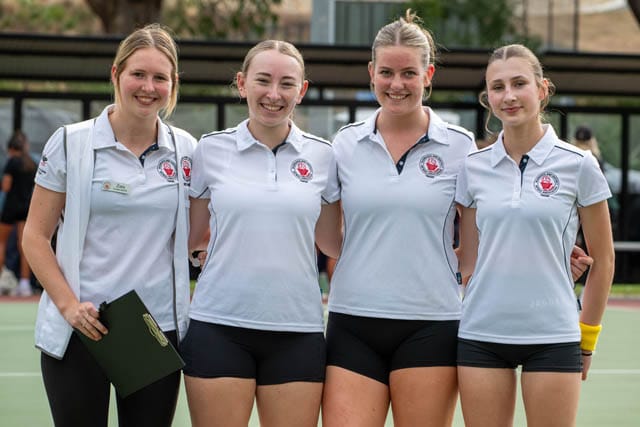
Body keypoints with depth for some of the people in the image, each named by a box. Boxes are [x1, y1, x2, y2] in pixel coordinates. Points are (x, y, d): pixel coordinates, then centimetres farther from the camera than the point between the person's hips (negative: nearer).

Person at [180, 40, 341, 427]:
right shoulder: (211, 149, 4)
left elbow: (332, 243, 14)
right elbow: (191, 238, 14)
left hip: (298, 331, 1)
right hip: (219, 326, -1)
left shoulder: (322, 156, 6)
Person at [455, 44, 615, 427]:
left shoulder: (579, 165, -2)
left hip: (552, 337, -2)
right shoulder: (474, 168, 6)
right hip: (481, 334, 3)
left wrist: (587, 337, 5)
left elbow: (603, 260, 4)